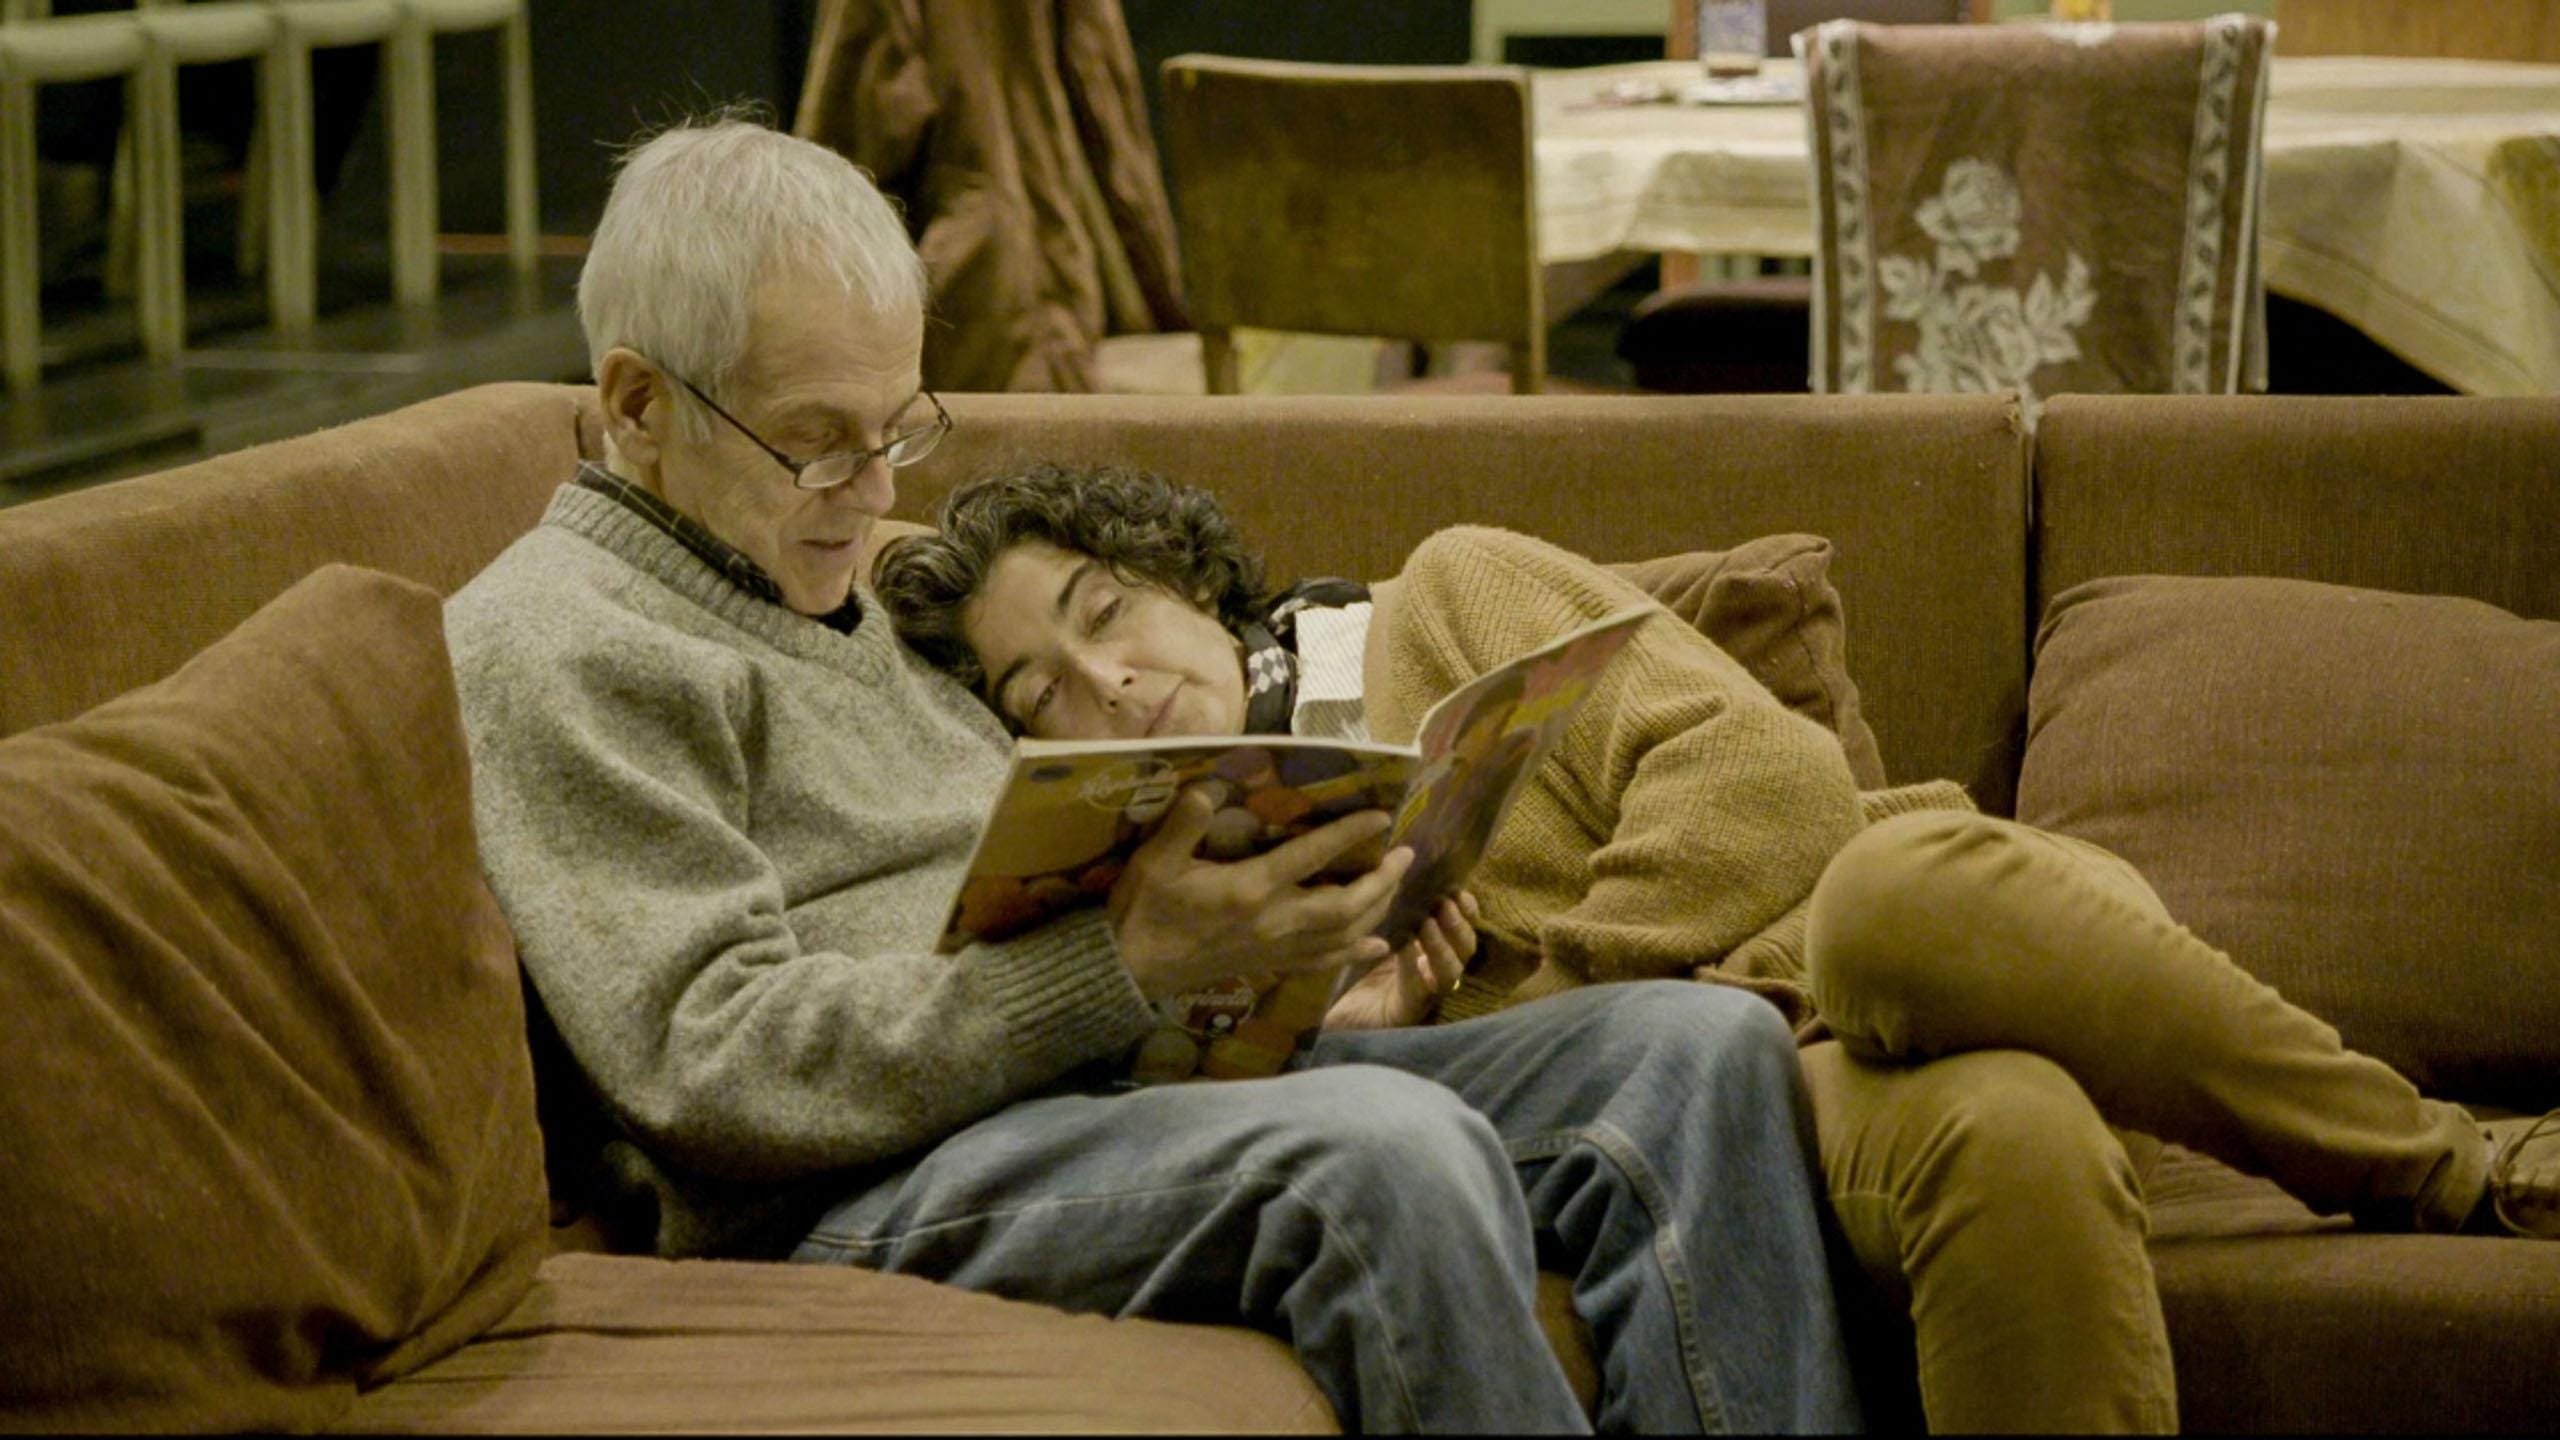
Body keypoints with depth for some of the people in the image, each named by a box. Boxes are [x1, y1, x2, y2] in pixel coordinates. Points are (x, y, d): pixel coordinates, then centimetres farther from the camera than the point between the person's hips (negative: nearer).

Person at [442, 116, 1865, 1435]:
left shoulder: (849, 606, 28)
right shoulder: (549, 648, -2)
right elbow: (715, 1061, -14)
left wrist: (1289, 903, 6)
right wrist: (1125, 963, -22)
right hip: (859, 1201, -9)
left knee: (1701, 1045, -9)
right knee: (1389, 1151, -37)